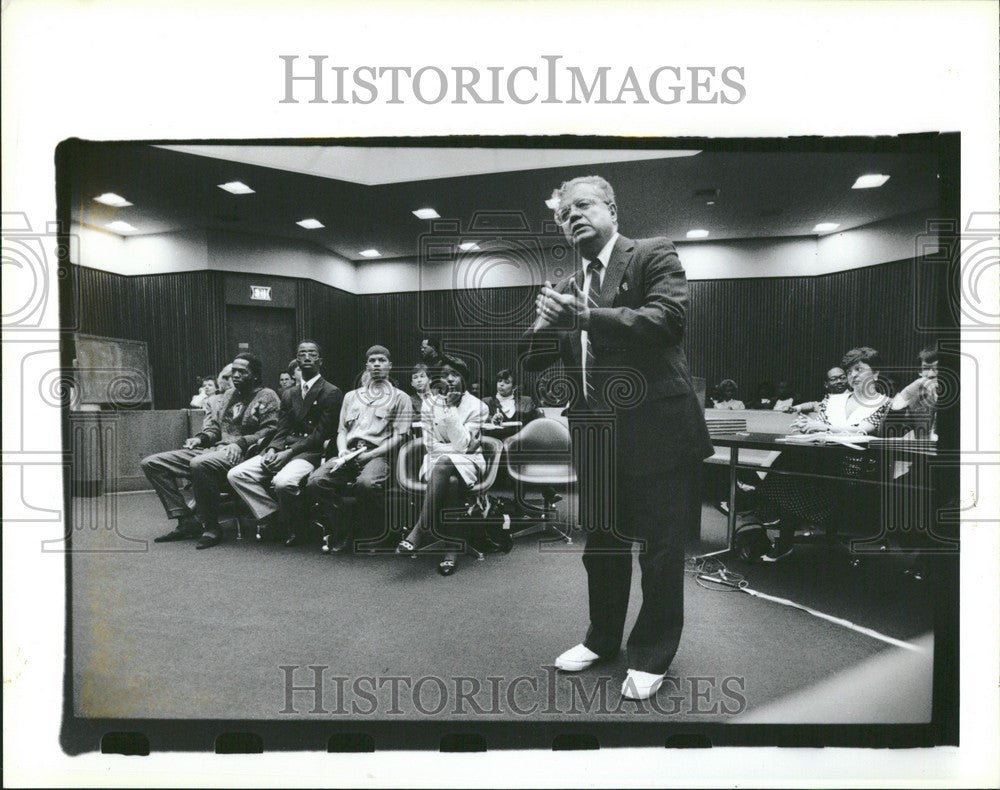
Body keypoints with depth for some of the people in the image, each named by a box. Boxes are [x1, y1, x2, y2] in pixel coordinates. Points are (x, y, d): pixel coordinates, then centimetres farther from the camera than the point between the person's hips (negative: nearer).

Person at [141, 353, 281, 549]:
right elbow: (212, 427, 23)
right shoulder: (225, 397, 25)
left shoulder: (266, 396, 3)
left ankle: (211, 527, -22)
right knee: (151, 463, -3)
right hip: (213, 448, 8)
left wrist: (240, 443, -19)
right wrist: (201, 437, 1)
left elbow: (270, 430, -8)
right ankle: (187, 521, -8)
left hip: (241, 453, -8)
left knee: (200, 464, -39)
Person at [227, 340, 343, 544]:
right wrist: (272, 450, -8)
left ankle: (293, 525, -6)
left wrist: (288, 453, -16)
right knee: (236, 474, -10)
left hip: (311, 452, -7)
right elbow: (281, 430, 14)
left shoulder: (331, 393, -2)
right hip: (283, 450, 7)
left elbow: (322, 434, -9)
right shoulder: (288, 394, 20)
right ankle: (274, 517, -5)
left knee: (283, 481, -35)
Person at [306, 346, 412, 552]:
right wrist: (343, 452, -2)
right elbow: (342, 430, 20)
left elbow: (398, 437, 2)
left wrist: (368, 455, -10)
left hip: (377, 454, -4)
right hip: (348, 453, 4)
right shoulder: (351, 396, 26)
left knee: (366, 483, -37)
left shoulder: (399, 398, 12)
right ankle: (340, 531, -6)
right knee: (315, 482, -24)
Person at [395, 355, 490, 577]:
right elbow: (429, 444, -2)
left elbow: (462, 445, -16)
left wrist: (451, 409, -20)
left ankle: (420, 530, -29)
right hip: (437, 463, 2)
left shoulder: (477, 407, -4)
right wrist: (457, 448, -13)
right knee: (451, 482, -35)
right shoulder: (430, 403, 4)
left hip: (468, 463, -1)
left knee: (443, 463, -36)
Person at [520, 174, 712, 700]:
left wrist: (588, 315, -24)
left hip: (654, 429, -5)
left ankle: (651, 655, 26)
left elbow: (667, 317, -19)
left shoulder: (653, 255, -2)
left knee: (660, 548, 6)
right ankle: (603, 638, 38)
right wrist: (546, 322, -11)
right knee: (602, 544, 18)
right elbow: (532, 360, 9)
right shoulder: (566, 287, 13)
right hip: (594, 436, 6)